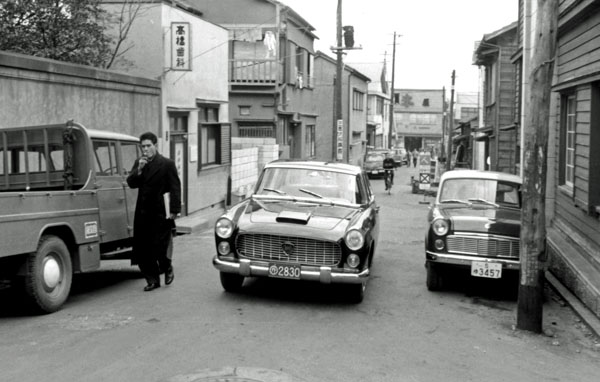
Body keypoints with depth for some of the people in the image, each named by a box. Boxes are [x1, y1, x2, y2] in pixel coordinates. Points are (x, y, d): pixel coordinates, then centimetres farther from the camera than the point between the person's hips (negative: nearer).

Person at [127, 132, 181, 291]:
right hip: (142, 213, 5)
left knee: (158, 249, -4)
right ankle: (152, 280, 18)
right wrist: (139, 170, -14)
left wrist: (174, 210, -12)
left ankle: (167, 268, 27)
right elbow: (131, 183, 2)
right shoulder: (138, 163, 12)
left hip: (160, 214, -5)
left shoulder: (167, 164, -4)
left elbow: (175, 188, -6)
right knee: (139, 250, 5)